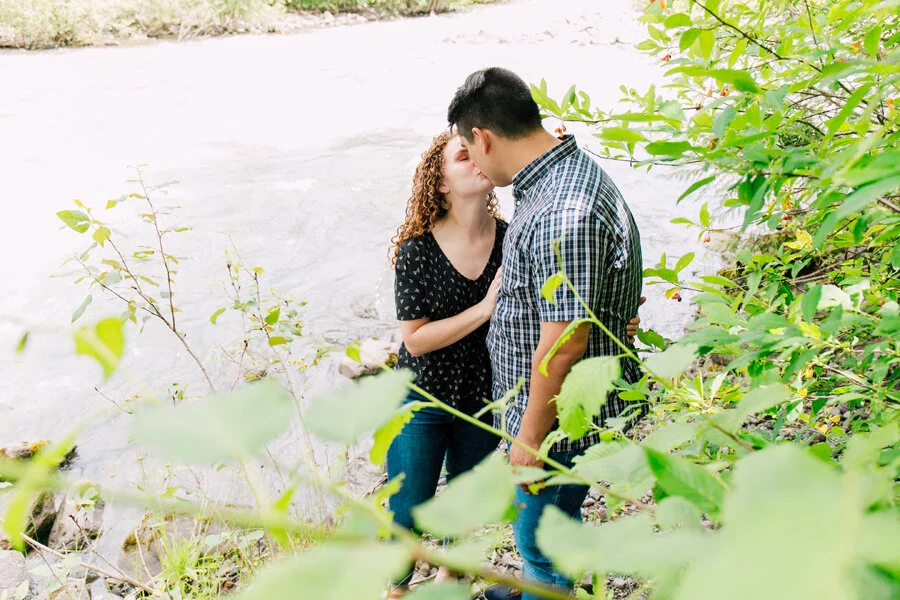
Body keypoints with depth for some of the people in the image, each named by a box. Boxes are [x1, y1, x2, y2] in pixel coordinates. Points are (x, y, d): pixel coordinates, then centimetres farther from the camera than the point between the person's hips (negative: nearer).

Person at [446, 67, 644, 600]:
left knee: (542, 538, 13)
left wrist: (531, 437, -19)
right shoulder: (567, 171, 3)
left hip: (562, 415, -10)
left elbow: (565, 341, -29)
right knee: (547, 520, 30)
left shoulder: (563, 212, -31)